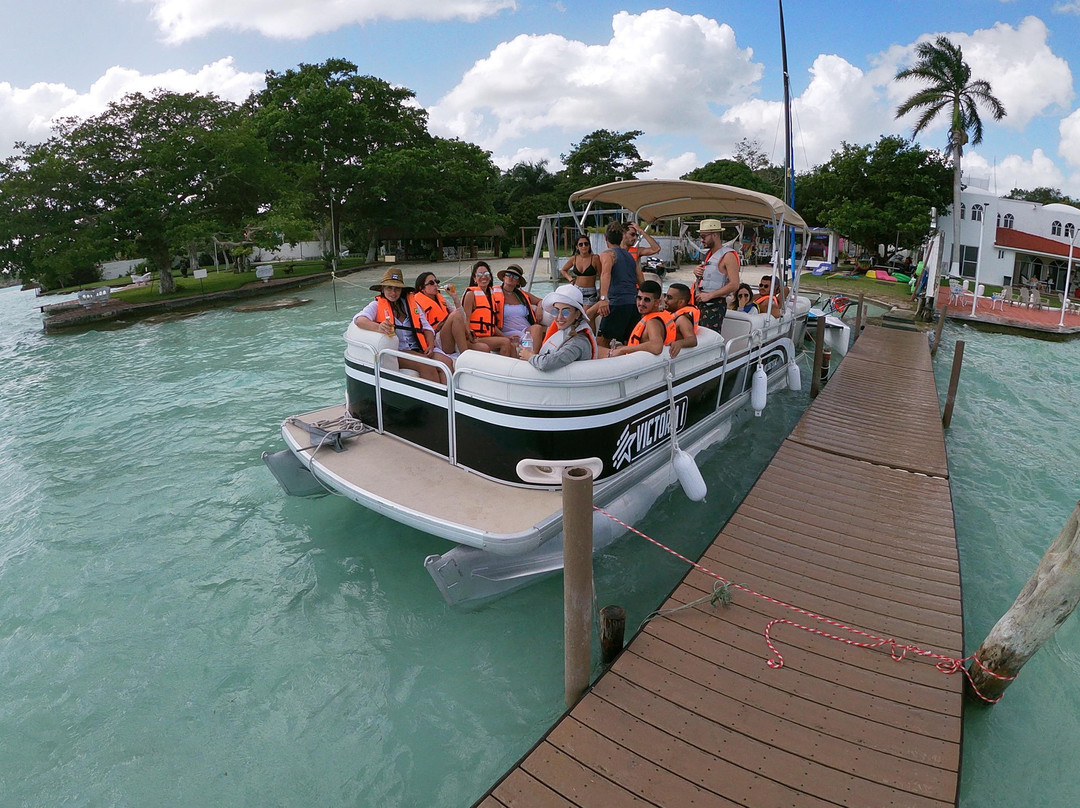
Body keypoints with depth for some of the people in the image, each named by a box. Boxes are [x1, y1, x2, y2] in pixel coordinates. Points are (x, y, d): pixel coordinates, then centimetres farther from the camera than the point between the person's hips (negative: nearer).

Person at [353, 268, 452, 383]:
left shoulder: (411, 303, 18)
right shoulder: (377, 305, 6)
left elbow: (426, 327, 19)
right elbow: (359, 320, -11)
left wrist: (431, 345, -2)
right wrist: (378, 327, -34)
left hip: (418, 349, 4)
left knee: (447, 362, -23)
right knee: (427, 365, -32)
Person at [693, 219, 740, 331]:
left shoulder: (728, 255, -8)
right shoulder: (708, 254, 20)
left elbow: (734, 285, -17)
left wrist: (709, 295, -20)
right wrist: (697, 274, 9)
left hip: (715, 305, -9)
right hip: (700, 303, 9)